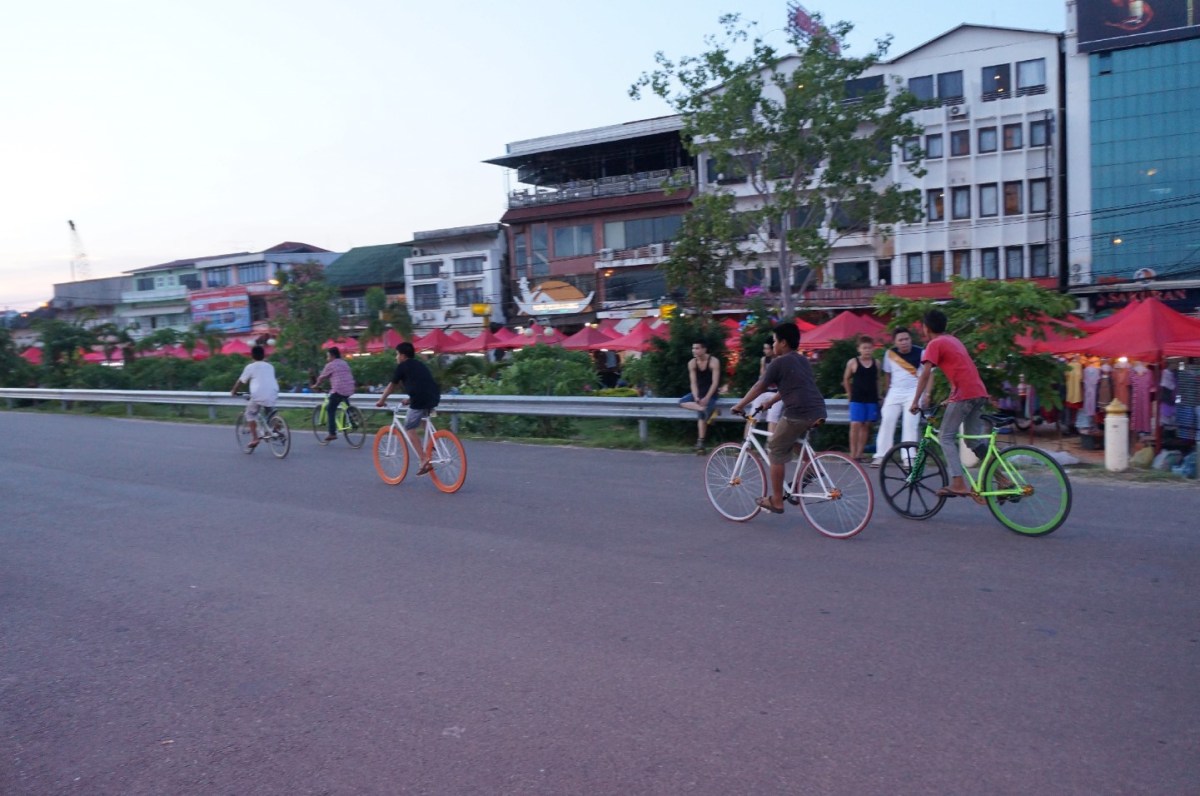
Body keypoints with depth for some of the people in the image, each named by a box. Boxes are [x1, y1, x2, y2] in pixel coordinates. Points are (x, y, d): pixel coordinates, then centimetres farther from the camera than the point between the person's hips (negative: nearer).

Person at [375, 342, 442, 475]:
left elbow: (392, 386, 17)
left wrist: (381, 400, 30)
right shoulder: (419, 364, 27)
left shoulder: (402, 366, 9)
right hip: (434, 397, 7)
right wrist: (409, 400, 49)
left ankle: (424, 458, -9)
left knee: (410, 428, 3)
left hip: (421, 400, -7)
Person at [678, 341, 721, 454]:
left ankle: (701, 441, -20)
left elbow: (715, 382, -20)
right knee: (682, 402, -20)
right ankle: (710, 410, -30)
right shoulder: (692, 363, -4)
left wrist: (706, 398, -28)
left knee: (701, 415, -27)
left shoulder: (714, 361, -16)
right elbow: (693, 383, -8)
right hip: (698, 392, 5)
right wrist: (696, 398, -24)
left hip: (710, 393, -5)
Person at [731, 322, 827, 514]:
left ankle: (776, 501, 8)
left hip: (799, 413, -8)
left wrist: (740, 405, 16)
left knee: (776, 452, 5)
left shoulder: (779, 362, -1)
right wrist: (769, 403, 40)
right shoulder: (802, 360, 23)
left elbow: (759, 387, 4)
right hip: (818, 412, 8)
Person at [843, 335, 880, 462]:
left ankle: (859, 453, 12)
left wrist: (877, 395, 9)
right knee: (855, 425, -10)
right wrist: (850, 394, 7)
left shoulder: (876, 363, 4)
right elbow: (846, 379, 8)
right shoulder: (853, 363, -2)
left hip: (872, 399, 3)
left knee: (866, 426, 6)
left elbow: (877, 380, 14)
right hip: (857, 399, -3)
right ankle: (853, 454, -8)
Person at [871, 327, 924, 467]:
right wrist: (886, 394, 16)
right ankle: (880, 455, 1)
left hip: (913, 392, -3)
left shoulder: (920, 352, -8)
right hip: (895, 392, 3)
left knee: (910, 424, -11)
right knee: (886, 421, -4)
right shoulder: (890, 353, 2)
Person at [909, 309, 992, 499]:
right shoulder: (954, 340, 24)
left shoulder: (934, 344, -1)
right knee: (975, 439, 14)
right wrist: (952, 397, 33)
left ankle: (958, 485, -12)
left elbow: (925, 374, -11)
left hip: (964, 394, -8)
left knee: (946, 437, -3)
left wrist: (915, 401, -8)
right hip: (979, 392, 8)